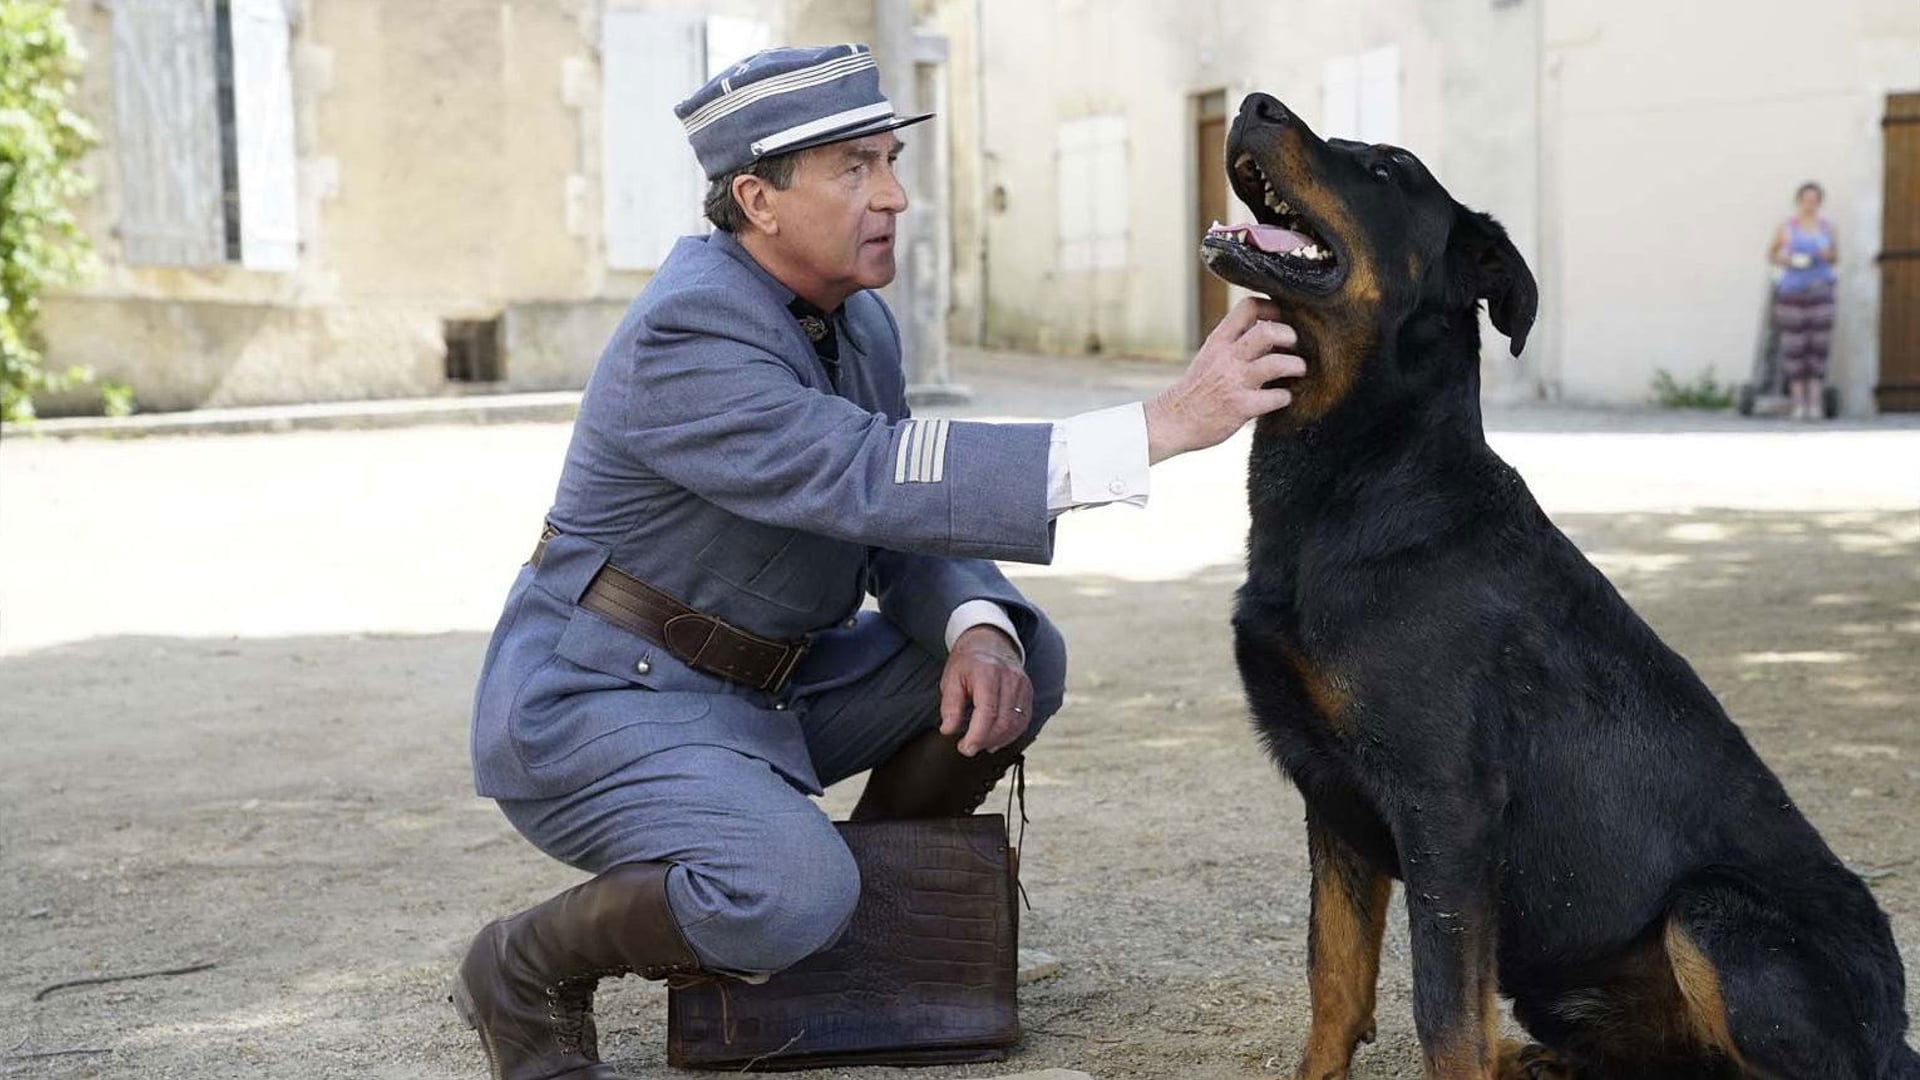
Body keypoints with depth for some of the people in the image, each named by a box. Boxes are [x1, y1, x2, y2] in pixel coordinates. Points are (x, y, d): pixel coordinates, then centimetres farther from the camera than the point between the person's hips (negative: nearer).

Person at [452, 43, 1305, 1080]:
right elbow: (873, 480, -37)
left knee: (1021, 651, -1)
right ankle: (526, 968, -4)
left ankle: (865, 925, 12)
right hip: (594, 706, -8)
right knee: (792, 892, -33)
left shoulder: (858, 323, 4)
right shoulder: (687, 336, -25)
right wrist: (1165, 424, -41)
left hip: (757, 692, 9)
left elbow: (904, 525, 7)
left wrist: (978, 632, -17)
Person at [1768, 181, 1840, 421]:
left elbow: (1835, 256, 18)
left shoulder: (1826, 226, 9)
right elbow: (1771, 255, 10)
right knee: (1794, 347, -4)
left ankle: (1816, 402, -2)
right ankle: (1799, 402, 3)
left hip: (1820, 290, 2)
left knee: (1819, 345, -5)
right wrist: (1789, 261, -8)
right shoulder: (1787, 227, 3)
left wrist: (1829, 255, -4)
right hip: (1793, 291, -2)